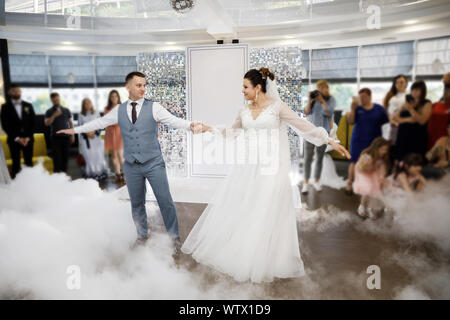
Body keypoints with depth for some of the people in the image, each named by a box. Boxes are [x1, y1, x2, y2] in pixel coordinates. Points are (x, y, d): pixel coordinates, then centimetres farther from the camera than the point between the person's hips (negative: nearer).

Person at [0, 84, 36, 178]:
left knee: (29, 163, 3)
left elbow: (33, 122, 5)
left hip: (28, 139, 1)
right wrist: (17, 138, -10)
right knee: (16, 165, 0)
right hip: (14, 140, -1)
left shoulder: (28, 105, 9)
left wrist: (28, 137, -6)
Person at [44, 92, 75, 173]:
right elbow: (47, 123, -8)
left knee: (65, 156, 4)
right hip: (55, 137, -2)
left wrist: (72, 135, 6)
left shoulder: (66, 110, 10)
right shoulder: (49, 112, 4)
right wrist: (54, 115, -21)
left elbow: (71, 123, 12)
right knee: (57, 157, -5)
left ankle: (64, 172, 12)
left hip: (66, 137, 2)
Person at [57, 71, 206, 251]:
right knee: (137, 204, 14)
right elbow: (100, 122, 16)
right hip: (132, 166, 3)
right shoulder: (119, 111, 5)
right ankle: (142, 235, 35)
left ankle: (174, 237, 18)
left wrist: (189, 125, -36)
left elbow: (173, 120, -17)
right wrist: (75, 130, 21)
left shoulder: (153, 107, -4)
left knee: (165, 201, 0)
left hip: (154, 163, -3)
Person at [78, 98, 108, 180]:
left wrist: (94, 131, -11)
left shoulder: (96, 114, 8)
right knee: (88, 156, -3)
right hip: (85, 139, 0)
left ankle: (100, 173, 5)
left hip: (96, 138, 1)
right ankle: (90, 174, 4)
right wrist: (87, 133, -10)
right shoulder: (81, 116, 6)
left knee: (98, 155, -3)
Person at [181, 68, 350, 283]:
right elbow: (232, 133, 25)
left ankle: (261, 262, 20)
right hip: (247, 167, 5)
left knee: (266, 215, 2)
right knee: (233, 209, 7)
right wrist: (209, 129, 21)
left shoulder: (277, 107, -3)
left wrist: (330, 141, -5)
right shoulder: (244, 112, 10)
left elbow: (303, 126, -2)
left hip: (270, 169, -4)